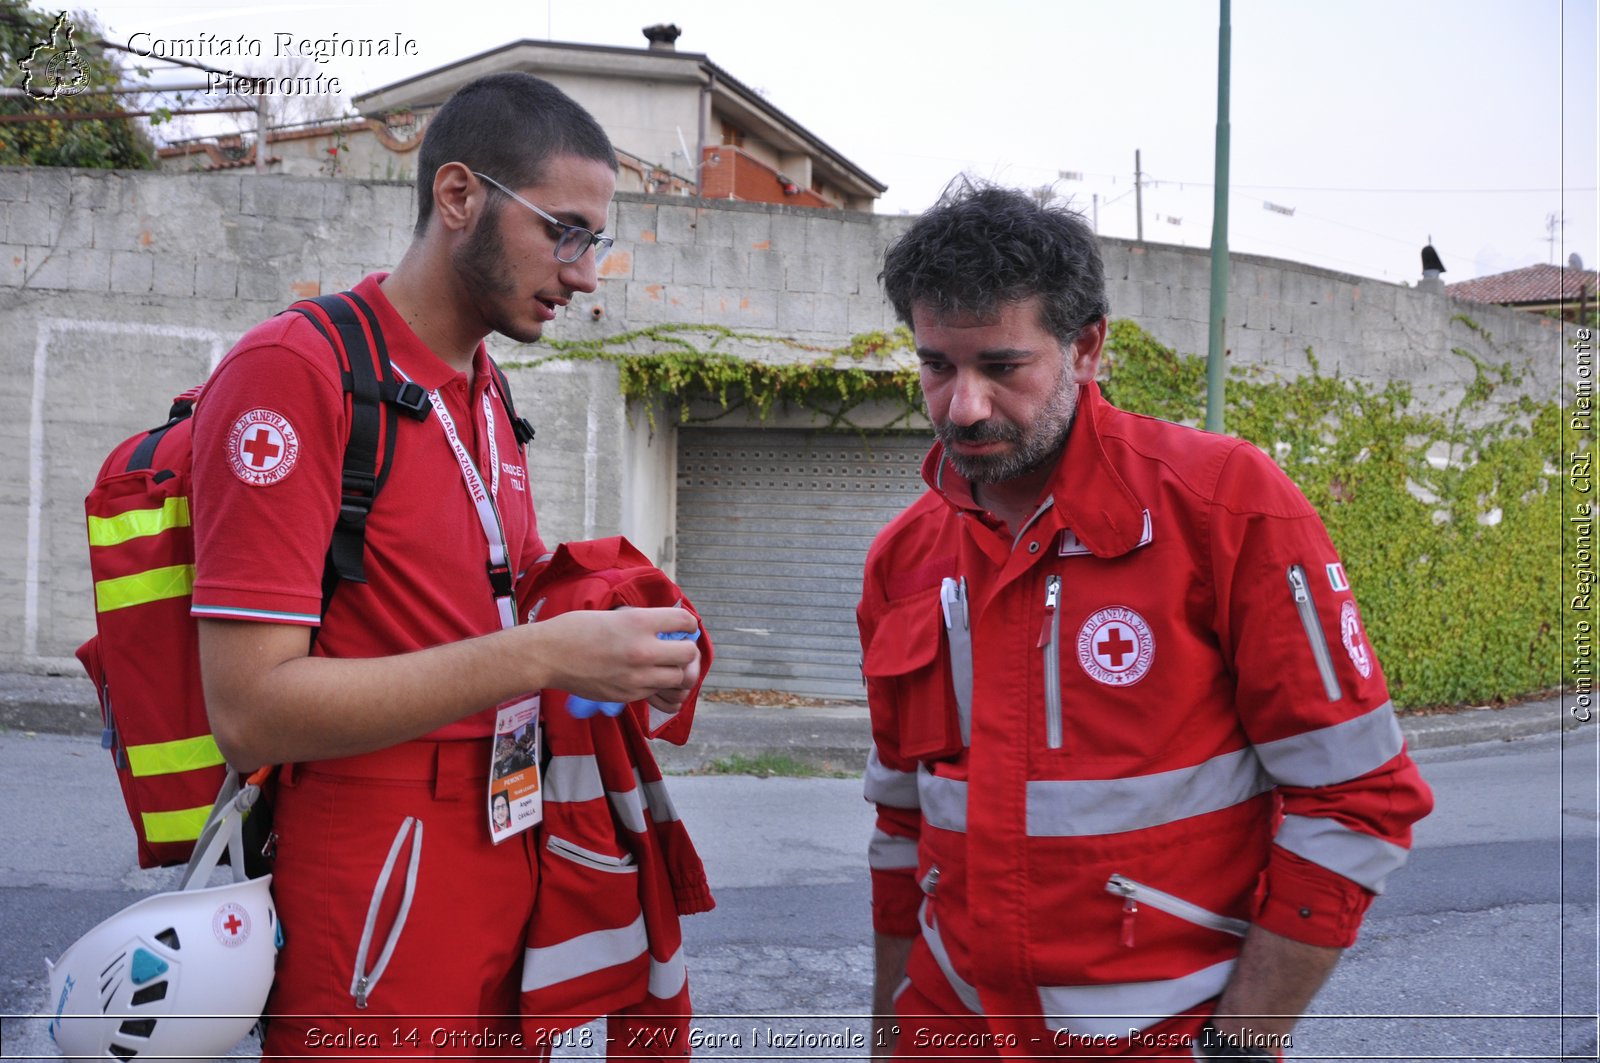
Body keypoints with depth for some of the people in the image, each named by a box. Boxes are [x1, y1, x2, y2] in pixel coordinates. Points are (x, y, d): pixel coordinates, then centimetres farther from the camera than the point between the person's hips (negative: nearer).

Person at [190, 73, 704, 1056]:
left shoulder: (488, 398, 11)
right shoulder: (297, 370, -15)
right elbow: (251, 710, -21)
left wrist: (615, 642, 2)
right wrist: (543, 655, -25)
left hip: (508, 890, 8)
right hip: (373, 931, -8)